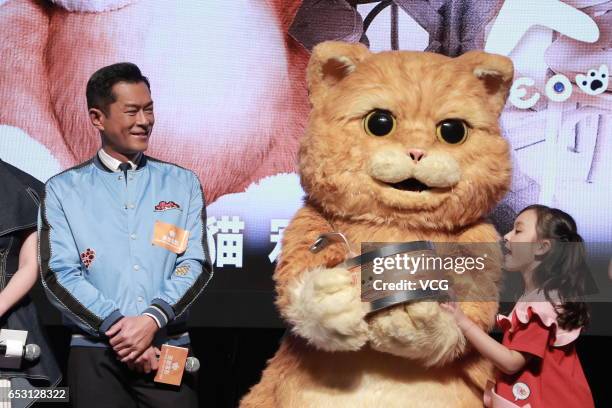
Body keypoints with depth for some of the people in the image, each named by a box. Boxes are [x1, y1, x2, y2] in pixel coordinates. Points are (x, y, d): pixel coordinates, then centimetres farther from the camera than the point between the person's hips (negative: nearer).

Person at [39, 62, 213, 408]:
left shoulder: (183, 184, 9)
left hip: (170, 349, 1)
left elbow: (197, 264, 1)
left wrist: (152, 319, -15)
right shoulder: (63, 190, 6)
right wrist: (116, 328, -14)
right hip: (95, 353, -1)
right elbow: (59, 273, -3)